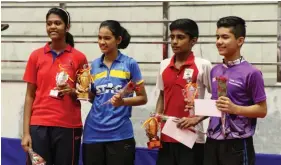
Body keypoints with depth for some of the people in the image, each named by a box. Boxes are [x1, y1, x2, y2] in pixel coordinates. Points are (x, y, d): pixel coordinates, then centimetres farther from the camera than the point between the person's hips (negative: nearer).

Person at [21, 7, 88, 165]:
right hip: (39, 126, 1)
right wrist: (26, 132, 0)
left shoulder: (79, 57, 2)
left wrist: (72, 91, -13)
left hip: (69, 126, -1)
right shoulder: (36, 56, 6)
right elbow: (30, 95, 7)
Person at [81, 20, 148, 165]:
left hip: (119, 134, -4)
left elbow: (143, 98, 0)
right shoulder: (95, 65, 9)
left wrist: (123, 101, -17)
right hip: (93, 133, 4)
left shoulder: (130, 64, -2)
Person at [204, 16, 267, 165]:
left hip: (237, 144, -6)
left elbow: (262, 110, -8)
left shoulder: (251, 73, -10)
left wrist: (235, 109, -21)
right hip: (212, 141, 6)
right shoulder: (215, 71, 10)